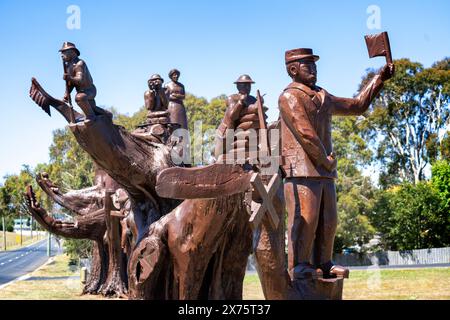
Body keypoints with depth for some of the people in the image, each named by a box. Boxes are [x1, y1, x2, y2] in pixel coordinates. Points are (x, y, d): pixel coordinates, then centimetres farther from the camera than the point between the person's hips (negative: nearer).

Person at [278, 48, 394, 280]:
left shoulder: (323, 97, 23)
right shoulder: (290, 97, -4)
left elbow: (357, 106, 29)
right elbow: (305, 134, -13)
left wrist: (379, 79, 25)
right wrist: (327, 160, -8)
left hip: (325, 172, 8)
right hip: (302, 169, -8)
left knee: (328, 221, 7)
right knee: (305, 218, -11)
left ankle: (322, 264, 14)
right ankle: (298, 266, -6)